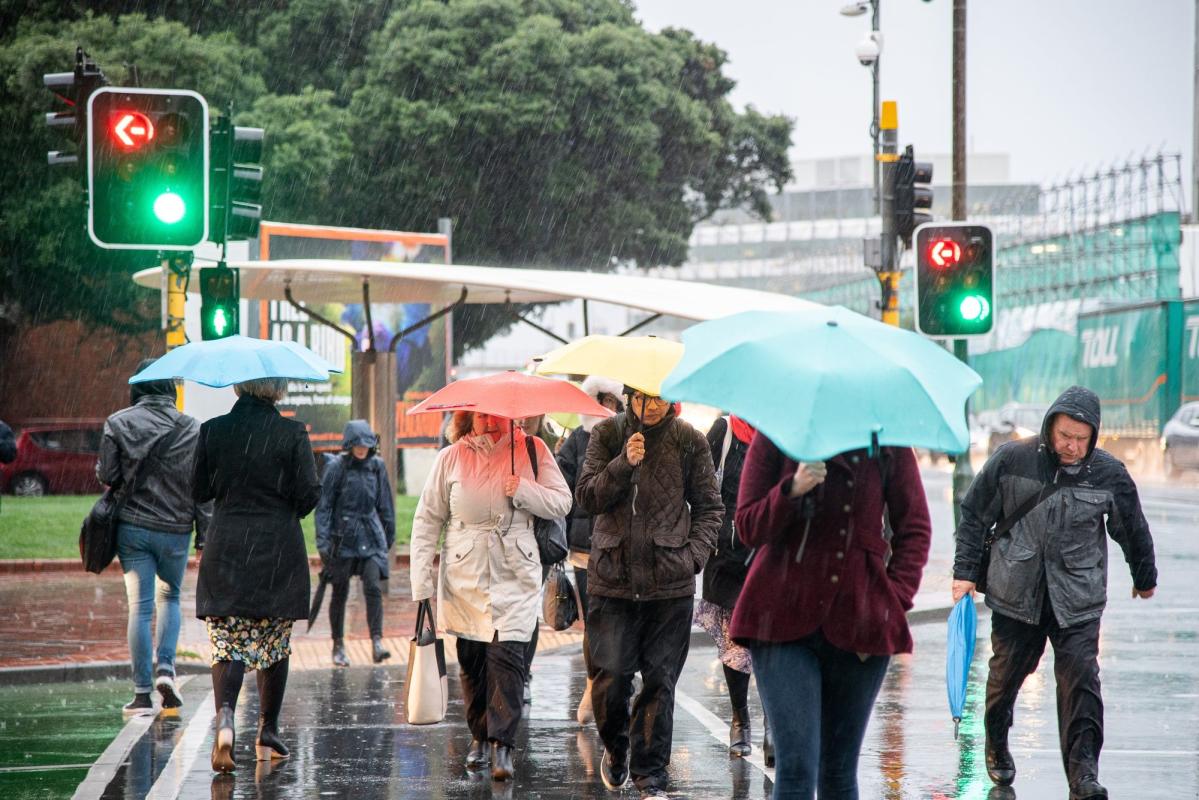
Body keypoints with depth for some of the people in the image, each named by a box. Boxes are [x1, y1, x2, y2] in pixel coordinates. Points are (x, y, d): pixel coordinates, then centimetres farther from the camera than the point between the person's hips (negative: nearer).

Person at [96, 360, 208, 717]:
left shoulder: (118, 424, -3)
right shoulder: (191, 429, -2)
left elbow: (106, 476, -3)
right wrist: (205, 536, 4)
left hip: (133, 527, 0)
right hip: (175, 530, 0)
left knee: (140, 606, 2)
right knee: (169, 597, 21)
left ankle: (142, 693, 0)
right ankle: (165, 667, 1)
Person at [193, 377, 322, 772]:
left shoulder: (212, 431, -2)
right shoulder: (292, 433, -8)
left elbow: (199, 490, 4)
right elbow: (308, 495, -7)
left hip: (226, 549, 1)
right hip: (279, 552, -1)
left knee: (228, 641, 1)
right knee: (275, 644, 13)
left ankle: (225, 717, -24)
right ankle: (267, 733, 18)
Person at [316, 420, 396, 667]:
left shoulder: (376, 466, 4)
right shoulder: (336, 467, -6)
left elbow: (385, 504, 15)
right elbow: (323, 505, -6)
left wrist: (389, 535, 18)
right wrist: (322, 540, -12)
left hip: (371, 535, 2)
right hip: (343, 534, -2)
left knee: (373, 587, -12)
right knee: (340, 592, 5)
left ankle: (377, 643, -16)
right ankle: (338, 646, 16)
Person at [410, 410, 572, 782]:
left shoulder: (532, 450, 3)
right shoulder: (451, 458, 3)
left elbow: (562, 503, 2)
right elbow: (427, 520, 6)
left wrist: (523, 492, -16)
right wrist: (421, 581, 0)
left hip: (515, 574, -2)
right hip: (464, 577, 2)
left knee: (506, 655, -14)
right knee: (471, 660, 6)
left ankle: (503, 744, -12)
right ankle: (479, 737, 23)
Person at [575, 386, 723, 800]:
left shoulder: (689, 441, 3)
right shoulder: (607, 435, 4)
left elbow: (709, 506, 8)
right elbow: (586, 497, -2)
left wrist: (693, 555, -5)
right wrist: (624, 463, -16)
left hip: (670, 582, 0)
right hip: (612, 577, 0)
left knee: (660, 681, 1)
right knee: (610, 679, -3)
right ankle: (616, 747, 27)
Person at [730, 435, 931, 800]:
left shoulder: (888, 443, 4)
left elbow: (915, 527, 10)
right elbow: (748, 528, -1)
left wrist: (895, 599, -2)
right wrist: (792, 490, -19)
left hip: (859, 623, 2)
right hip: (783, 618, -2)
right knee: (796, 768, -11)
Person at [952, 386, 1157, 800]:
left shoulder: (1110, 474, -4)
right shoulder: (1012, 459, -6)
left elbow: (1133, 532, 13)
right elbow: (974, 514, 4)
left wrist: (1145, 578, 26)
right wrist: (965, 572, 2)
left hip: (1077, 603, 0)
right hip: (1015, 595, 0)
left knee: (1081, 681, -12)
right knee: (1006, 676, 11)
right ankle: (996, 747, 38)